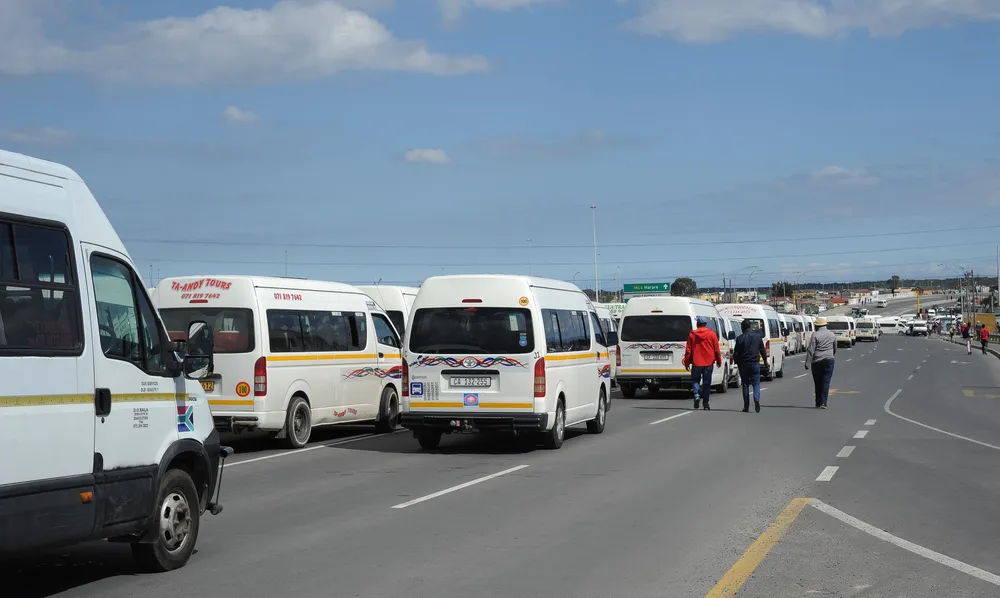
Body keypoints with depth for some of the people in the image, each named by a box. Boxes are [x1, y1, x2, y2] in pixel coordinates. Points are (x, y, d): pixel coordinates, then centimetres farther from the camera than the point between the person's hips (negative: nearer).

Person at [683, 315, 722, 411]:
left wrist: (687, 362, 10)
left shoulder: (692, 334, -1)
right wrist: (719, 360, 16)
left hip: (696, 363, 0)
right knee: (707, 383, 6)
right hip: (708, 363, 0)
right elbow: (716, 349, 4)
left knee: (695, 380, 15)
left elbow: (688, 350, 2)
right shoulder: (711, 334, 0)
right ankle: (705, 404, 7)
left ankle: (697, 395, -12)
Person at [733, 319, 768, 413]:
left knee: (745, 384, 7)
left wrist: (737, 362, 9)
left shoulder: (740, 338, -8)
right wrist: (765, 361, 18)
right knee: (756, 383, 7)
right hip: (755, 363, 1)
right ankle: (756, 399, -22)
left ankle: (746, 407, 7)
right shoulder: (757, 336, 2)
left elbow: (736, 353, -7)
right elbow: (763, 350, 8)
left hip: (743, 364, -1)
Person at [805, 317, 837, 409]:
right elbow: (835, 349, 22)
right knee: (826, 382, -1)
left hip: (817, 361, -2)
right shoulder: (832, 335, 8)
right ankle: (823, 402, -11)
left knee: (817, 382, 9)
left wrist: (807, 363, -10)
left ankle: (818, 402, 15)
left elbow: (810, 350, -11)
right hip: (829, 360, 2)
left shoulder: (815, 335, -7)